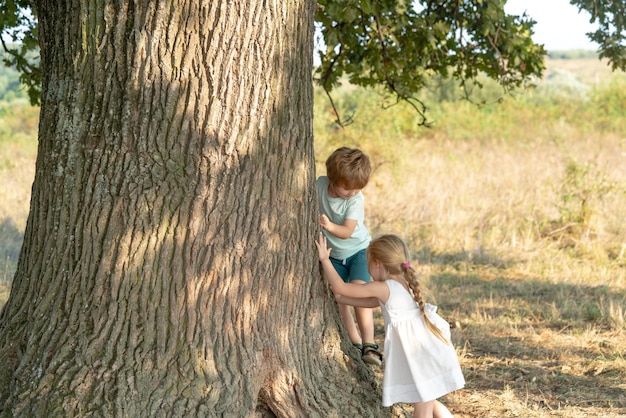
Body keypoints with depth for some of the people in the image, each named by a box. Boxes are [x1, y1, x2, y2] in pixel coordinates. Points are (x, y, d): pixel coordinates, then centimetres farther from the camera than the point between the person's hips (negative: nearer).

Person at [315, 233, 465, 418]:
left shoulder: (382, 288, -14)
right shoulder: (403, 284, 13)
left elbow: (340, 287, -11)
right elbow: (372, 302, 26)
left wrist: (325, 259, -2)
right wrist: (342, 299, 25)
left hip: (422, 354, -9)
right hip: (429, 350, 9)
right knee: (426, 402, 22)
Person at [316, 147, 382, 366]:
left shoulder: (356, 200, -23)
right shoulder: (320, 185, -16)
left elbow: (347, 231, -30)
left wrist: (330, 226, -49)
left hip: (358, 250, -4)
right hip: (333, 254, 4)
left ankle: (369, 345, -20)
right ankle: (355, 343, 11)